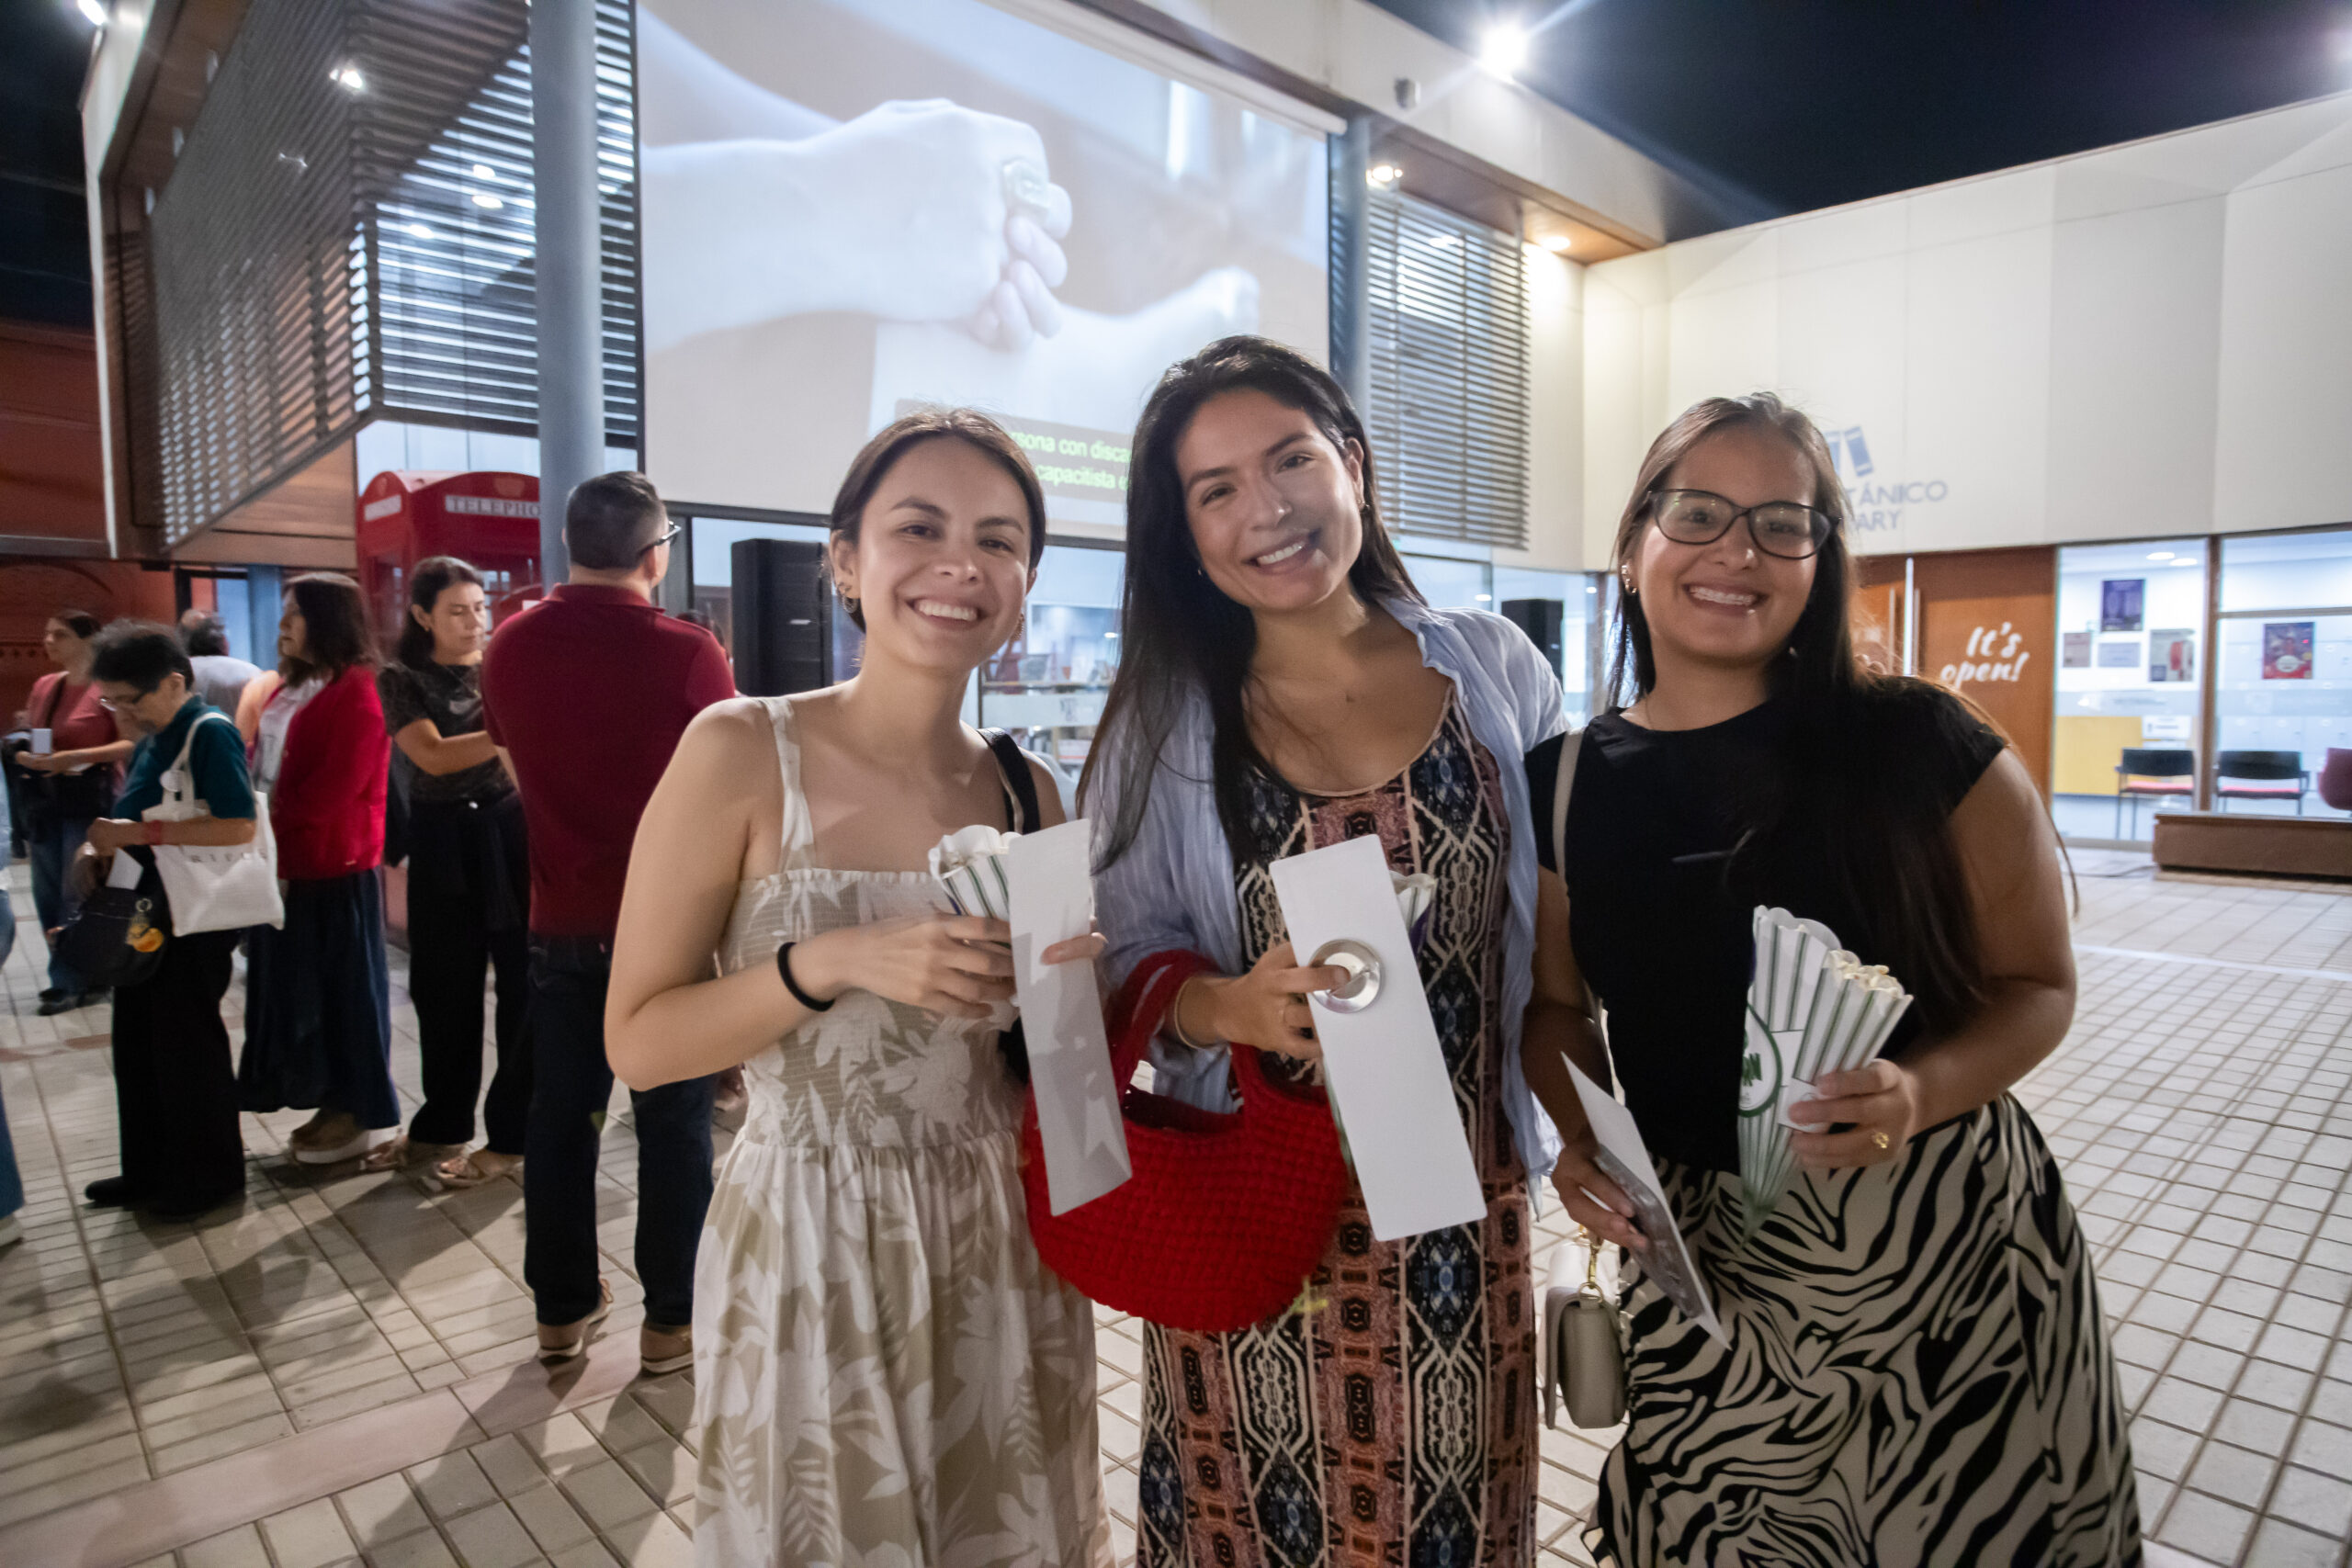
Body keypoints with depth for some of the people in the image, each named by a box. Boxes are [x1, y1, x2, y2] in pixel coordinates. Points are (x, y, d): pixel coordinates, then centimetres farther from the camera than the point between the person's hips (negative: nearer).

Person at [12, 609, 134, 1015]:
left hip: (88, 796, -7)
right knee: (48, 893, 11)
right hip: (43, 797, 7)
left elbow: (132, 744, -15)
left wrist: (74, 757, -20)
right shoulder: (43, 686, 10)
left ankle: (74, 983, 10)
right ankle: (68, 977, 24)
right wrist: (24, 755, -1)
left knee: (78, 894, -2)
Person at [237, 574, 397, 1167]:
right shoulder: (290, 689, 16)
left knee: (345, 989, 0)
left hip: (335, 867, -9)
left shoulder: (356, 692, -14)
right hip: (287, 863, 9)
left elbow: (333, 789, -20)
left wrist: (273, 822, -11)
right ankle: (335, 1101, 25)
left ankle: (366, 1114, 12)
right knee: (299, 987, 14)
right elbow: (261, 766, 16)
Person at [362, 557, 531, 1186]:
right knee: (444, 988, 12)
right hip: (443, 843, 1)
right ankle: (441, 1126, 29)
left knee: (521, 981, 0)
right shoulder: (401, 680, 3)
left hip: (513, 833, -1)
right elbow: (434, 756, -12)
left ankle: (511, 1135, 11)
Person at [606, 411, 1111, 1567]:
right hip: (812, 1247, -4)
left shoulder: (1028, 790, 1)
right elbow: (638, 1039, -10)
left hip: (1004, 1249, 4)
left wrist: (1067, 989, -9)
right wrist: (834, 964, -23)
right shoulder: (743, 753, -13)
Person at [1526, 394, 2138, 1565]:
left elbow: (2037, 985, -2)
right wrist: (1580, 1140, -9)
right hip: (1703, 1269, 2)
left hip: (1954, 1242, -1)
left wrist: (1918, 1093, -20)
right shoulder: (1565, 788, -3)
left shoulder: (1918, 745, -9)